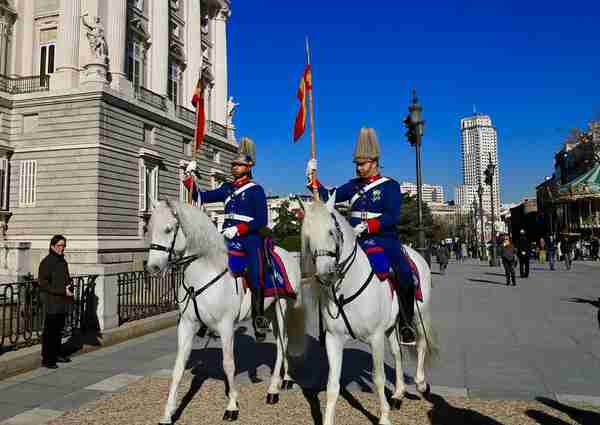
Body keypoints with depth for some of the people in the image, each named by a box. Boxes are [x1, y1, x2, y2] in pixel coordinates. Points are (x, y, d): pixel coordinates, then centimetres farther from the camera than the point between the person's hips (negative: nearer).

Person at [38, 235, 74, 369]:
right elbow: (43, 284, -17)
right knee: (49, 331, -2)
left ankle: (57, 354, 26)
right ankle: (46, 359, 5)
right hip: (51, 303, -8)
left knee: (58, 330, 15)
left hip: (62, 303, 8)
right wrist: (63, 291, -20)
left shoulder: (63, 262, 13)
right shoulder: (46, 262, -11)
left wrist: (70, 289, 3)